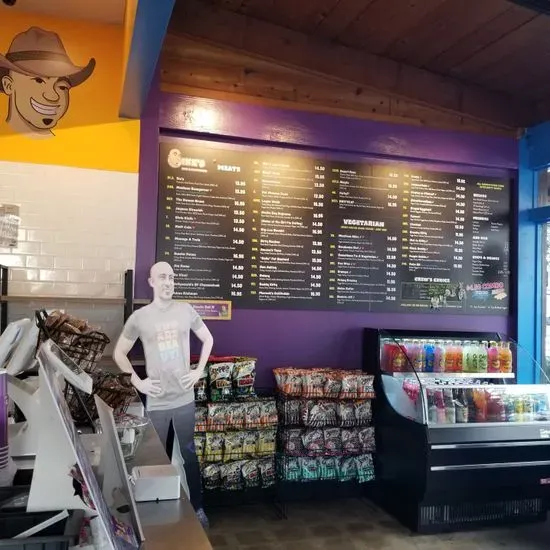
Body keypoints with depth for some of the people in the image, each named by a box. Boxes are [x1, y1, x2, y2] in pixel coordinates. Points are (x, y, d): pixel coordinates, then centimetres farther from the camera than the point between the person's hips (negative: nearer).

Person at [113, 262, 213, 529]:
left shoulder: (186, 311, -2)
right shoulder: (139, 317, -6)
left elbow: (208, 339, 12)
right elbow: (119, 352, 5)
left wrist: (199, 371, 3)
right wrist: (137, 381, -5)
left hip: (185, 398, 1)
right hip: (156, 401, -1)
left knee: (189, 454, 13)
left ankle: (197, 507, 28)